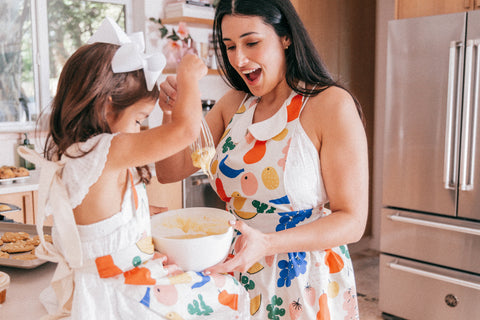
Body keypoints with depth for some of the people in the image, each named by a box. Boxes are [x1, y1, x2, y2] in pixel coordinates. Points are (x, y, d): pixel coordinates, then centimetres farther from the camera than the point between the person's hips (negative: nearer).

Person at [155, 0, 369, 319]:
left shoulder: (331, 104, -15)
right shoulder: (234, 104, 3)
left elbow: (352, 221, -17)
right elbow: (171, 170, 6)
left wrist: (266, 244, -30)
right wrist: (173, 113, -12)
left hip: (307, 290, -5)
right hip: (238, 279, 5)